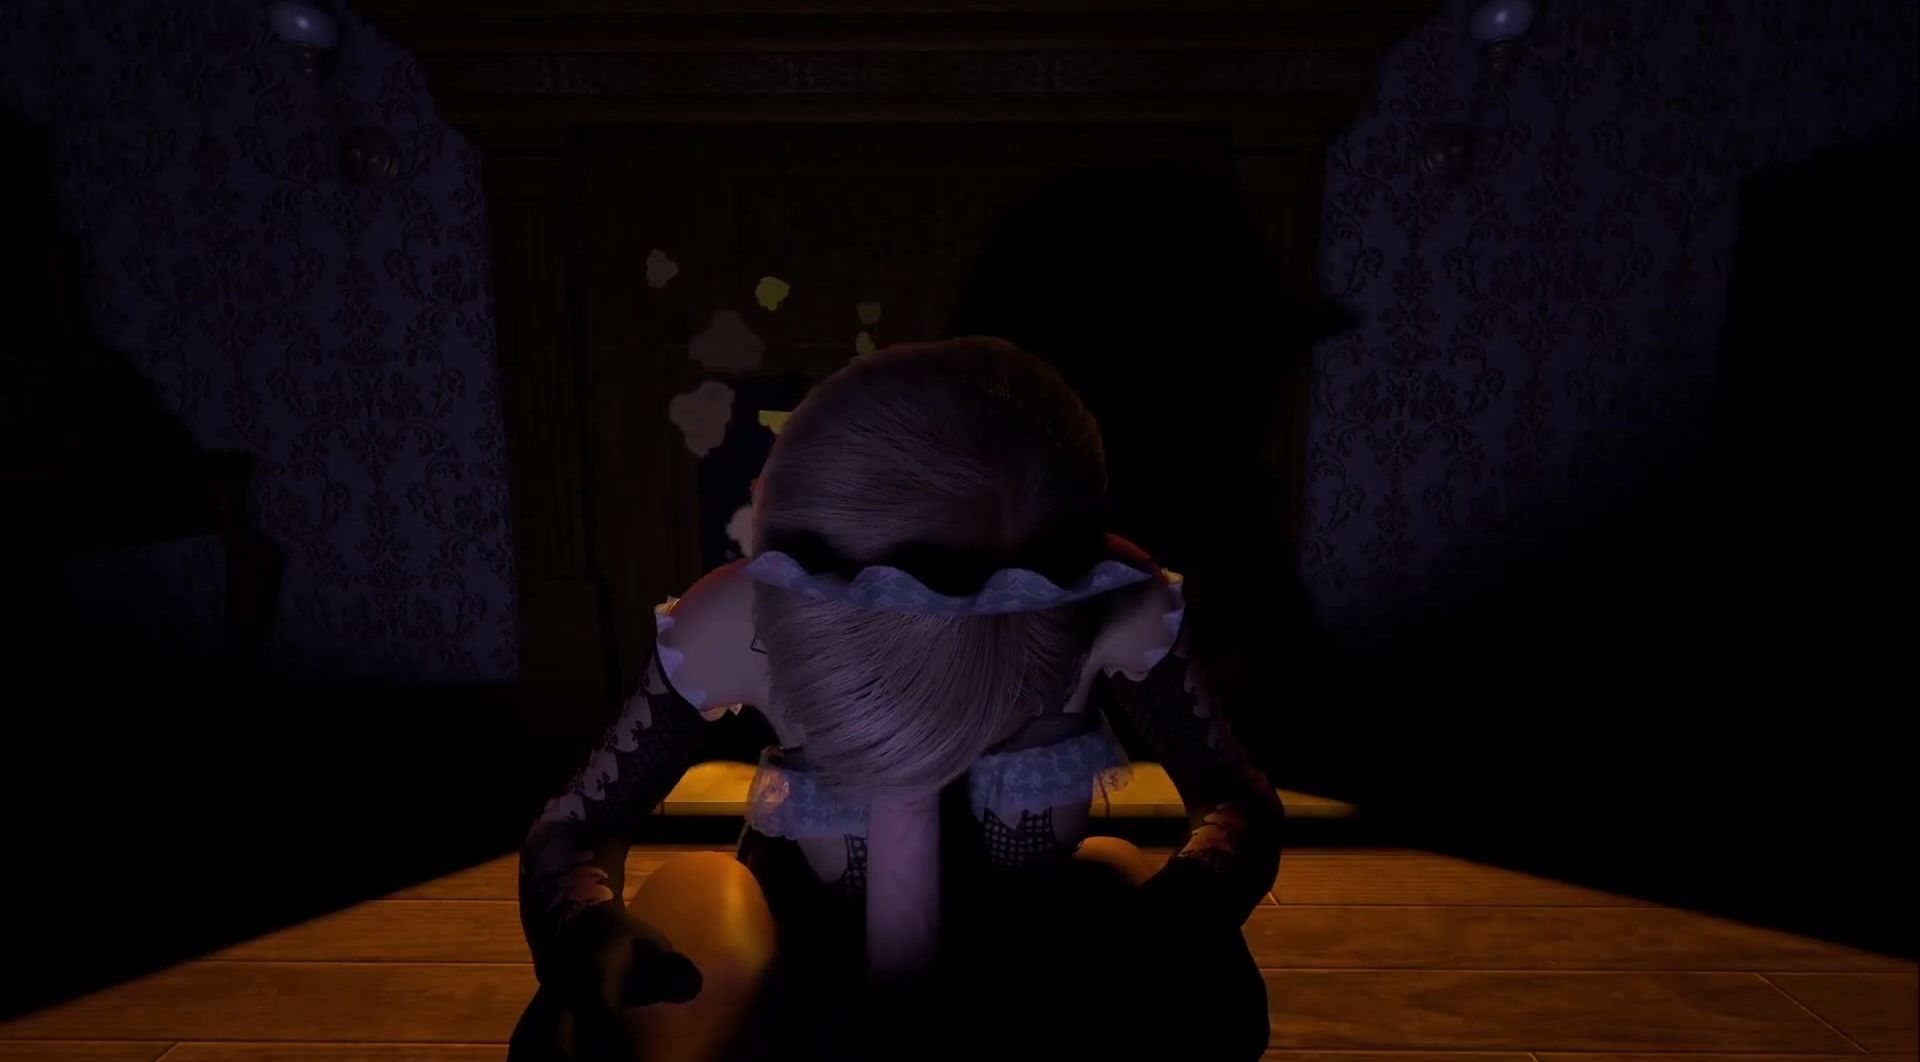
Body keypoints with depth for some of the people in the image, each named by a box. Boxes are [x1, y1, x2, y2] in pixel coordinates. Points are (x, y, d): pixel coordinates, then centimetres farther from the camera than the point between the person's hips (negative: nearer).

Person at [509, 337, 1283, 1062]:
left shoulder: (1119, 606, -28)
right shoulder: (733, 629, -28)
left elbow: (1242, 805, -15)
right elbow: (570, 835, -15)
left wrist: (1167, 931, -37)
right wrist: (593, 954, -39)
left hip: (1030, 968, 0)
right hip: (813, 942, 1)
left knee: (1201, 991, -28)